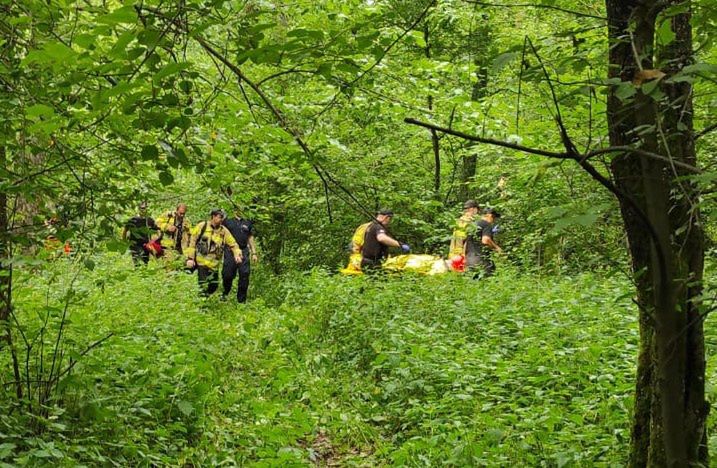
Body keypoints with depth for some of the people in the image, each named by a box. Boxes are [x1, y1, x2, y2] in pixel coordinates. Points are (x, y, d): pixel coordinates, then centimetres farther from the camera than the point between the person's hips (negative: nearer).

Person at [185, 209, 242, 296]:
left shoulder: (224, 231, 4)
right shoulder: (202, 226, -3)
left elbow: (233, 244, 8)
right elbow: (192, 241, -1)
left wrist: (237, 254, -11)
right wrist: (190, 258, -6)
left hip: (213, 264, 4)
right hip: (201, 261, -4)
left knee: (214, 285, 8)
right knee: (203, 286, -10)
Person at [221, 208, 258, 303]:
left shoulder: (247, 223, 17)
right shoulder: (227, 222, 9)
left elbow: (251, 239, 19)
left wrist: (254, 253, 13)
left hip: (244, 252, 2)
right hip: (230, 252, -2)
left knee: (244, 275, -7)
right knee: (228, 275, -3)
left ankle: (241, 300, 0)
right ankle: (225, 294, 24)